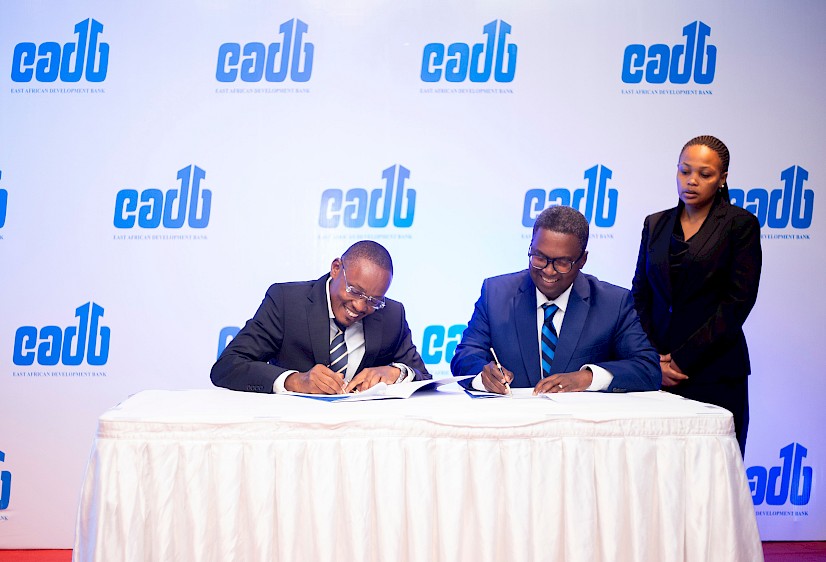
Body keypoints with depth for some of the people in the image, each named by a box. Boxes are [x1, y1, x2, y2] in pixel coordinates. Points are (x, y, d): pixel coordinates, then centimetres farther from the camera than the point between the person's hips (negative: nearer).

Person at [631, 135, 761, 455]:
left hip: (714, 372, -3)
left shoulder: (740, 224, 1)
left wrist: (682, 359, -10)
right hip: (657, 372, 3)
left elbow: (739, 300, -7)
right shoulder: (656, 224, 13)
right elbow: (640, 296, 11)